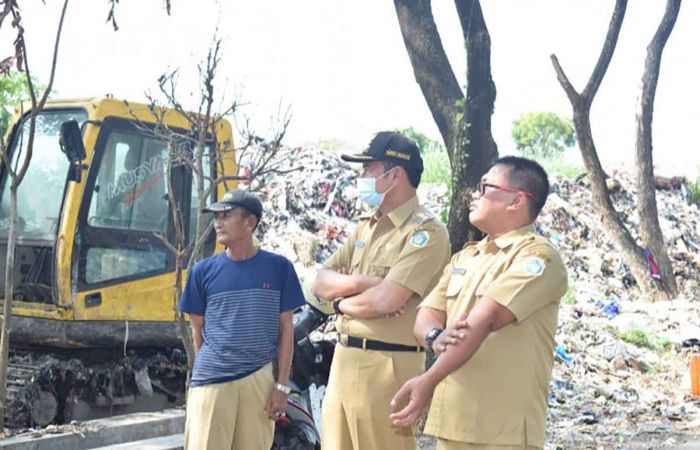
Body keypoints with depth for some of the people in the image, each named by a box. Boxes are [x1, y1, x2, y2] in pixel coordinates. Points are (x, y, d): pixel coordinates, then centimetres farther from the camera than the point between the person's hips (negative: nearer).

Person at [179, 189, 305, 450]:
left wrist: (282, 385, 1)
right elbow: (197, 328, 10)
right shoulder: (204, 271, 1)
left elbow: (285, 328, 4)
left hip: (260, 381, 1)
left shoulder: (278, 267, 2)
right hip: (211, 380, 0)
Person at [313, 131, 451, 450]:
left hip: (386, 364, -8)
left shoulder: (425, 232, -11)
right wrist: (360, 283, -11)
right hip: (344, 358, 8)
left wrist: (342, 301, -2)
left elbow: (385, 301, -21)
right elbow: (322, 283, 9)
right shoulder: (366, 226, 16)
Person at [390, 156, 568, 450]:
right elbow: (426, 316, 10)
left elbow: (484, 320, -20)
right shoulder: (464, 258, 18)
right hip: (452, 419, 8)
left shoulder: (537, 257, -9)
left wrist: (429, 380, -26)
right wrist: (436, 336, -15)